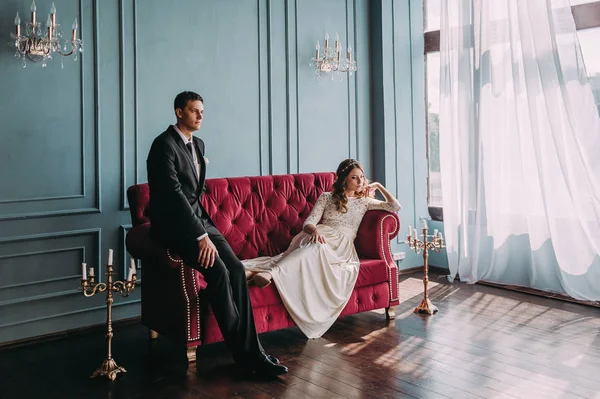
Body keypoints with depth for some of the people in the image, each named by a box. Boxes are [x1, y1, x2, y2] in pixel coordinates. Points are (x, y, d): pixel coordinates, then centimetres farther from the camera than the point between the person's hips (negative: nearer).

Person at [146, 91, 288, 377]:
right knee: (218, 271, -25)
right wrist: (201, 236, -24)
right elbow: (175, 194, -21)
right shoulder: (164, 144, -12)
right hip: (173, 224, -8)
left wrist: (206, 228, 10)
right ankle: (244, 352, -16)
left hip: (197, 219, 8)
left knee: (236, 268, -13)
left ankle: (251, 351, -13)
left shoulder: (198, 144, 15)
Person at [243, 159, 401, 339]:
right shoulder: (326, 197, 18)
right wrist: (314, 230, -18)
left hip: (341, 245, 1)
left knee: (317, 248, -37)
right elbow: (308, 223, 6)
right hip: (319, 237, -1)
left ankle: (270, 272, -58)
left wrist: (379, 186, 21)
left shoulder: (364, 201, 25)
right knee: (315, 245, -42)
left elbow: (395, 207, 20)